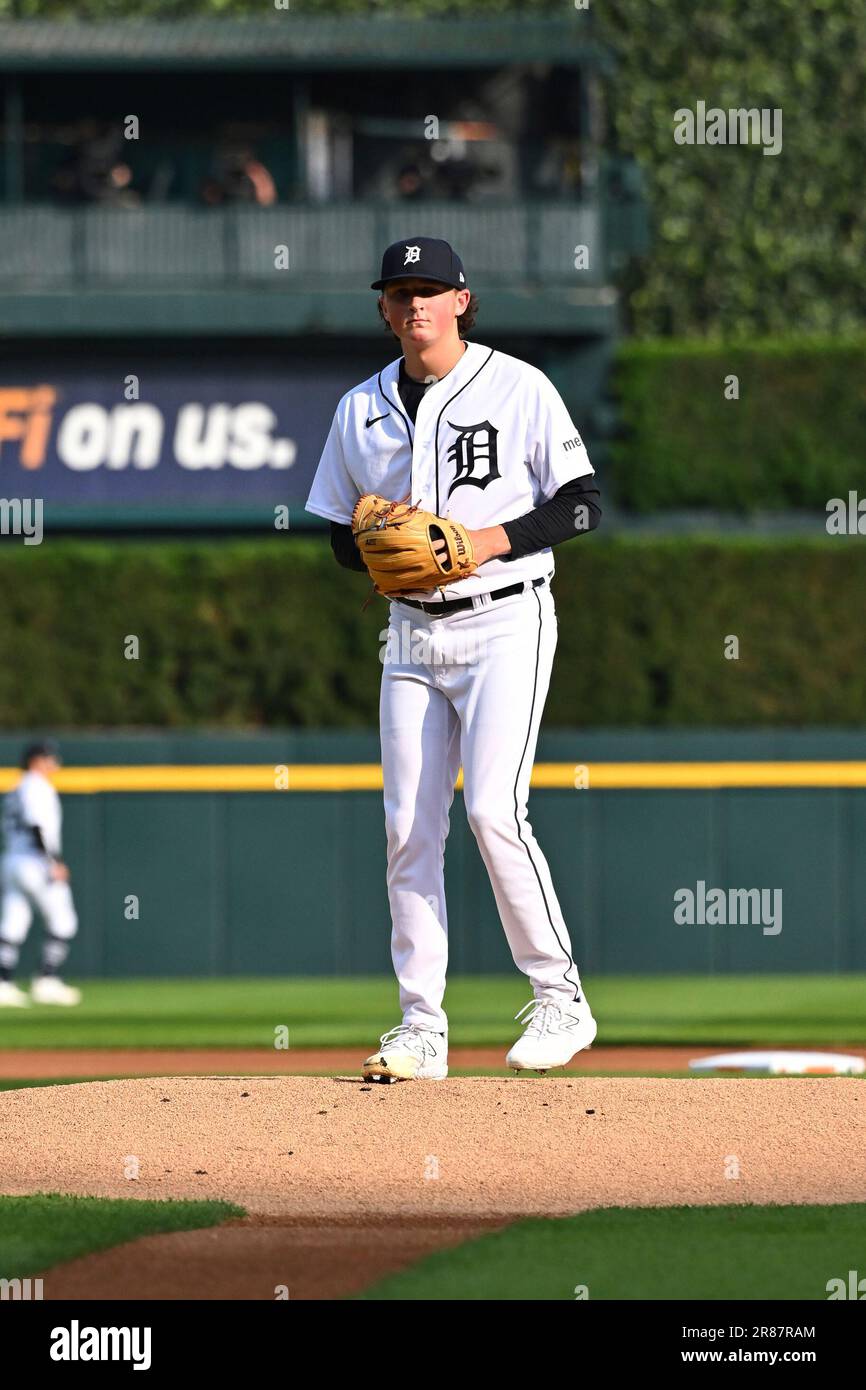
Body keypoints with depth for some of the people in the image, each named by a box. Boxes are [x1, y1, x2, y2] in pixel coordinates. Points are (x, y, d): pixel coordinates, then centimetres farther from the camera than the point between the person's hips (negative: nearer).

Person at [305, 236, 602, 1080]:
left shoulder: (518, 390, -3)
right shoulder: (361, 410, 11)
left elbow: (581, 505, -5)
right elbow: (341, 536, 16)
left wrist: (492, 540, -18)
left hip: (505, 623, -5)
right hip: (413, 630, 5)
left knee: (492, 810, -16)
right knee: (409, 825, -1)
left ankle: (560, 1001, -5)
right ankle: (421, 1029, 1)